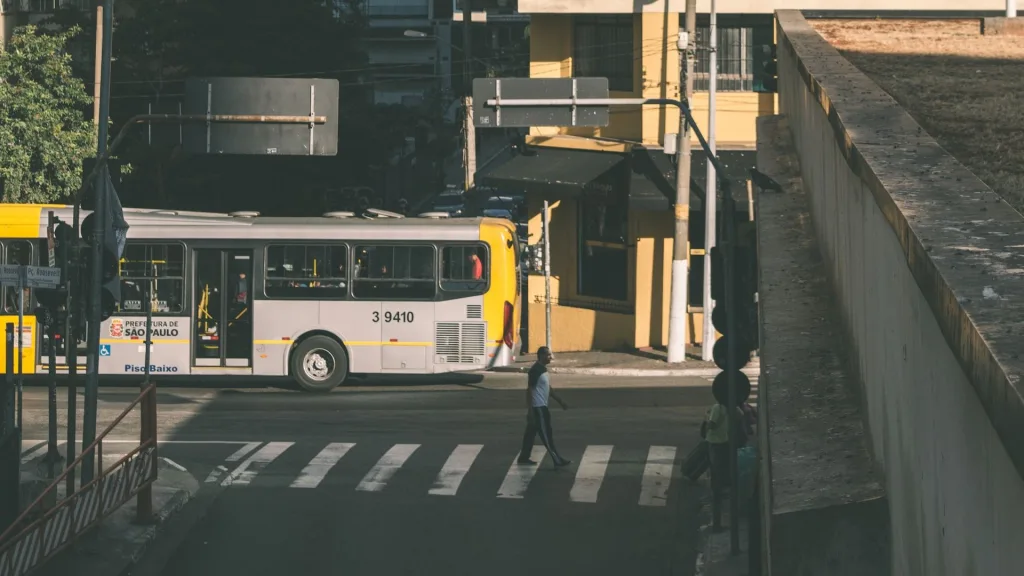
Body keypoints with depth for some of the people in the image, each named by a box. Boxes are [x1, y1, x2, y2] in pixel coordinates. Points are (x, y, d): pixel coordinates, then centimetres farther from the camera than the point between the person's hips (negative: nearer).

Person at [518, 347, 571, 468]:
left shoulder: (543, 369, 12)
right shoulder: (536, 370, -18)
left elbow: (548, 388, 22)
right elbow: (529, 390, -20)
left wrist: (560, 402, 23)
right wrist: (530, 410, -22)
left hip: (541, 406, 10)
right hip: (537, 407, -10)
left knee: (531, 432, 15)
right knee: (546, 435, -7)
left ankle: (524, 457, 22)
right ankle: (557, 460, -6)